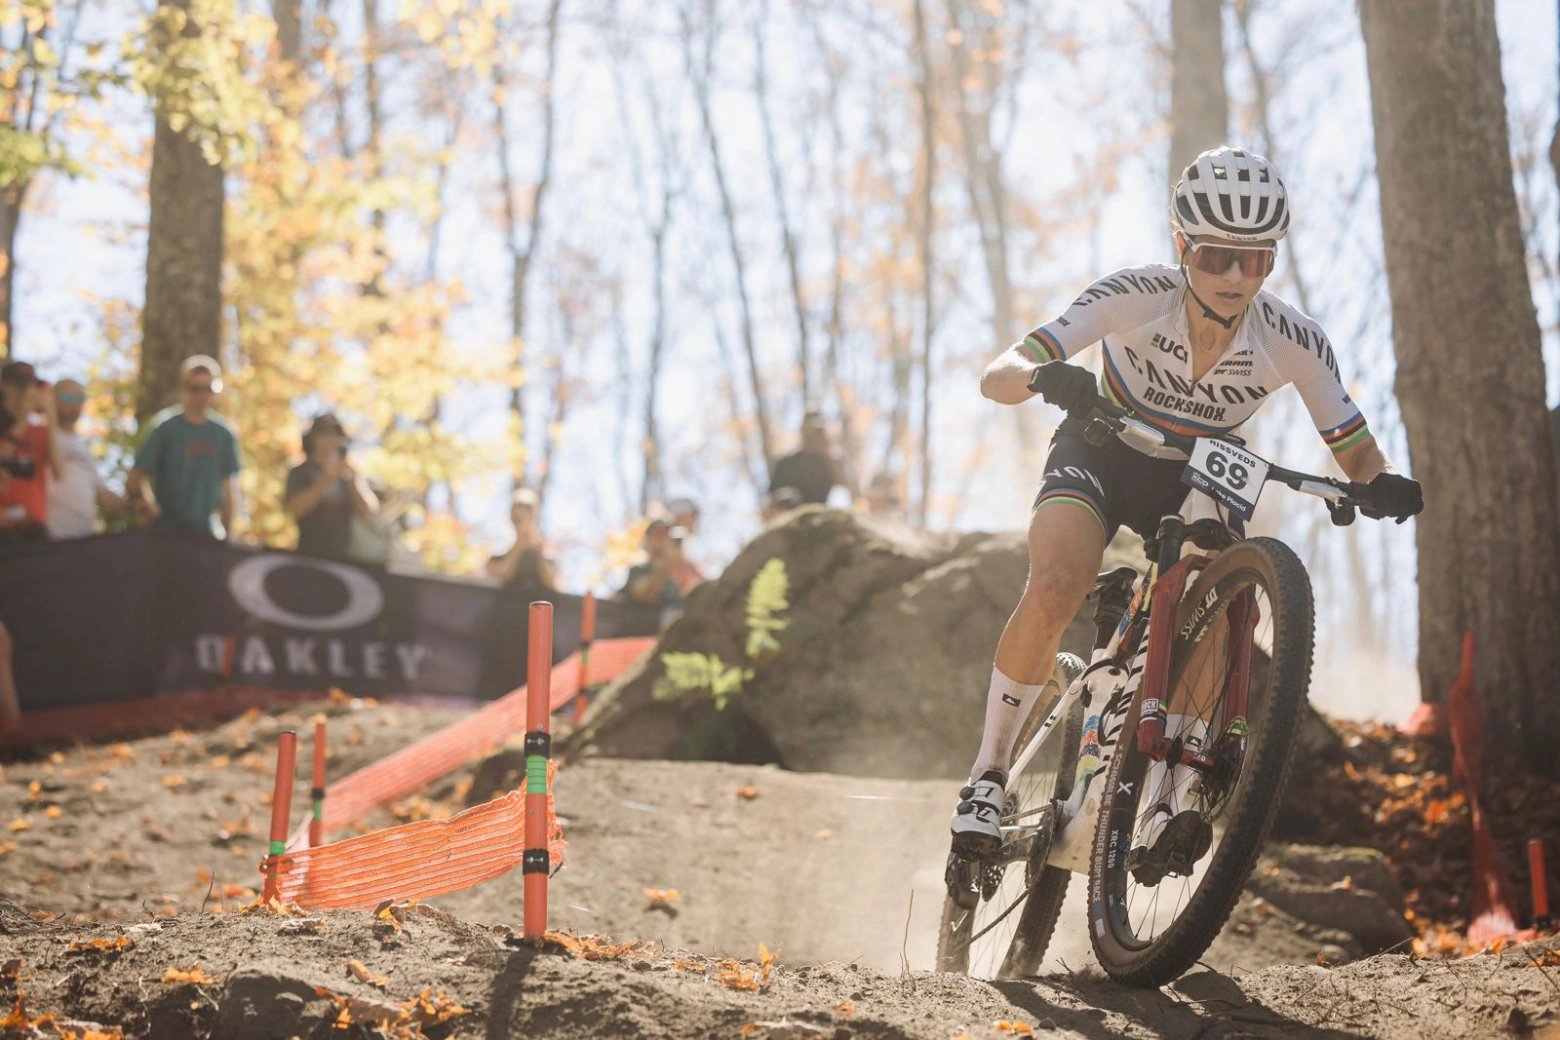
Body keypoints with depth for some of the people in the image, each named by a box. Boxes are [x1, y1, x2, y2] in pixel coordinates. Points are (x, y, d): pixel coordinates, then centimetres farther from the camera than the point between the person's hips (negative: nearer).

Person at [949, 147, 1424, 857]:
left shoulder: (1294, 343, -22)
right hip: (1101, 456, -2)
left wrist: (1381, 487, -38)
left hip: (1196, 479, 2)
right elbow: (996, 377, -30)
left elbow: (1359, 457, -13)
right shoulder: (1135, 296, -27)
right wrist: (1045, 377, -55)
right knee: (1055, 587, -30)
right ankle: (989, 772, -13)